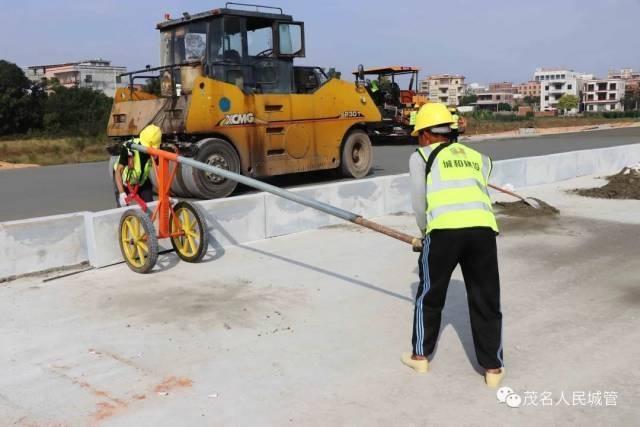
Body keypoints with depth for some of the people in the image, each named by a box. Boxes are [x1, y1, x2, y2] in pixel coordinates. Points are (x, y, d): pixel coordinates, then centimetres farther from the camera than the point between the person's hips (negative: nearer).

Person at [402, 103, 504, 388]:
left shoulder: (421, 156, 18)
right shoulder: (478, 158, 28)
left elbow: (419, 204, 12)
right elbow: (474, 197, 21)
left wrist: (426, 233, 29)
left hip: (444, 230, -3)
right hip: (483, 228, 3)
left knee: (429, 295, 18)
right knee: (485, 300, 15)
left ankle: (420, 355, 31)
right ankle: (493, 368, 22)